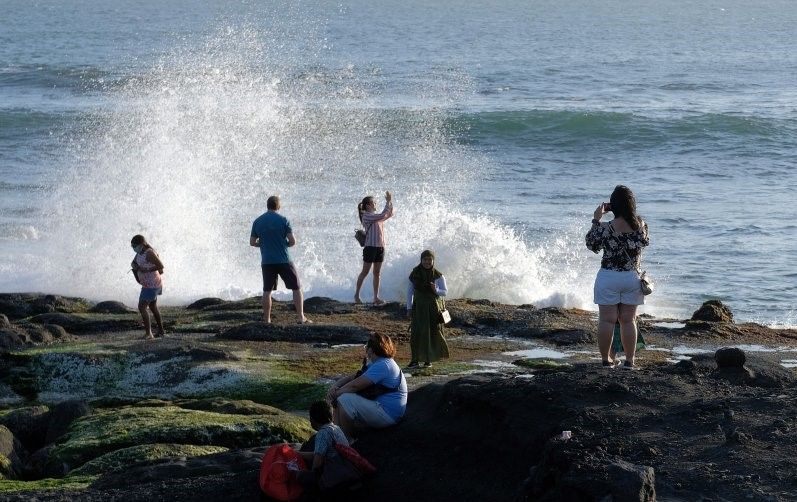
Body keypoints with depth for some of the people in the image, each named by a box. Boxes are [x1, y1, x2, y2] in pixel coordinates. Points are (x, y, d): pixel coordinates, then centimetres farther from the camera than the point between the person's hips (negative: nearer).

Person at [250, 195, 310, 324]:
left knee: (267, 291, 10)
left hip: (266, 261, 3)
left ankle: (266, 319, 8)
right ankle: (300, 317, 0)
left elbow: (252, 242, 8)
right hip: (283, 260, -3)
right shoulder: (283, 220, -7)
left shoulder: (258, 221, 4)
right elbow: (293, 241, -10)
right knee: (296, 288, 5)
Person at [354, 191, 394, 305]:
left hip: (380, 247, 8)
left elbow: (389, 214, 21)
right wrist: (388, 202, -14)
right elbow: (383, 215, -20)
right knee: (365, 271, -2)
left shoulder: (376, 216, 16)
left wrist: (390, 202, 8)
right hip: (370, 246, -8)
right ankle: (357, 295, 6)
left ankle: (376, 297, 9)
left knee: (377, 273, 7)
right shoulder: (366, 216, -10)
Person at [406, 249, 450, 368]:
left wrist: (436, 290, -22)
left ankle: (428, 359, 13)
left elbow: (445, 292, -1)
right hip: (419, 306, 1)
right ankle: (415, 360, -3)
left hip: (434, 307, -1)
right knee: (416, 332, -6)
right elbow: (410, 291, 7)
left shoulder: (438, 276, -5)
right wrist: (409, 308, 4)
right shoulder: (415, 274, 0)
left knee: (432, 333, 1)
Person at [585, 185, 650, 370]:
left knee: (607, 320, 6)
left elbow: (592, 245, -1)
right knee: (628, 320, 11)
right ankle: (629, 361, 14)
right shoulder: (640, 225, -9)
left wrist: (596, 220, 1)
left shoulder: (606, 228, -17)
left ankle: (606, 359, 10)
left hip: (608, 278, -3)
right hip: (631, 278, 3)